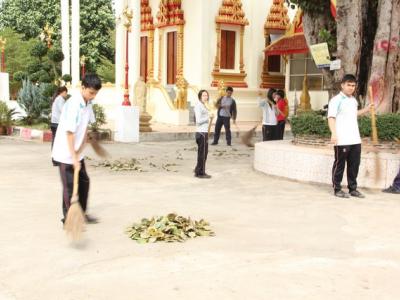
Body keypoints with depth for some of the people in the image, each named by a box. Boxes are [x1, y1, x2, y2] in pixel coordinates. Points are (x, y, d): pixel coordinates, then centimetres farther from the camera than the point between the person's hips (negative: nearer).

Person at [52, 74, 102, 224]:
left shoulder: (88, 103, 3)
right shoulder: (73, 105, -24)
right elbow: (69, 133, -25)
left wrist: (79, 151, 3)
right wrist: (74, 158, -25)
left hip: (77, 152, 9)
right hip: (66, 153, -8)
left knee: (84, 181, 16)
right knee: (69, 186, -2)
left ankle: (81, 213, 30)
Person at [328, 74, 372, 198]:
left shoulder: (354, 100, 16)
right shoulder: (336, 100, -7)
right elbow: (331, 118, -14)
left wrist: (365, 109, 26)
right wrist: (333, 133, -25)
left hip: (355, 140, 7)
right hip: (341, 140, -7)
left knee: (354, 164, 11)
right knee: (340, 164, 2)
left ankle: (353, 188, 21)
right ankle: (337, 189, 11)